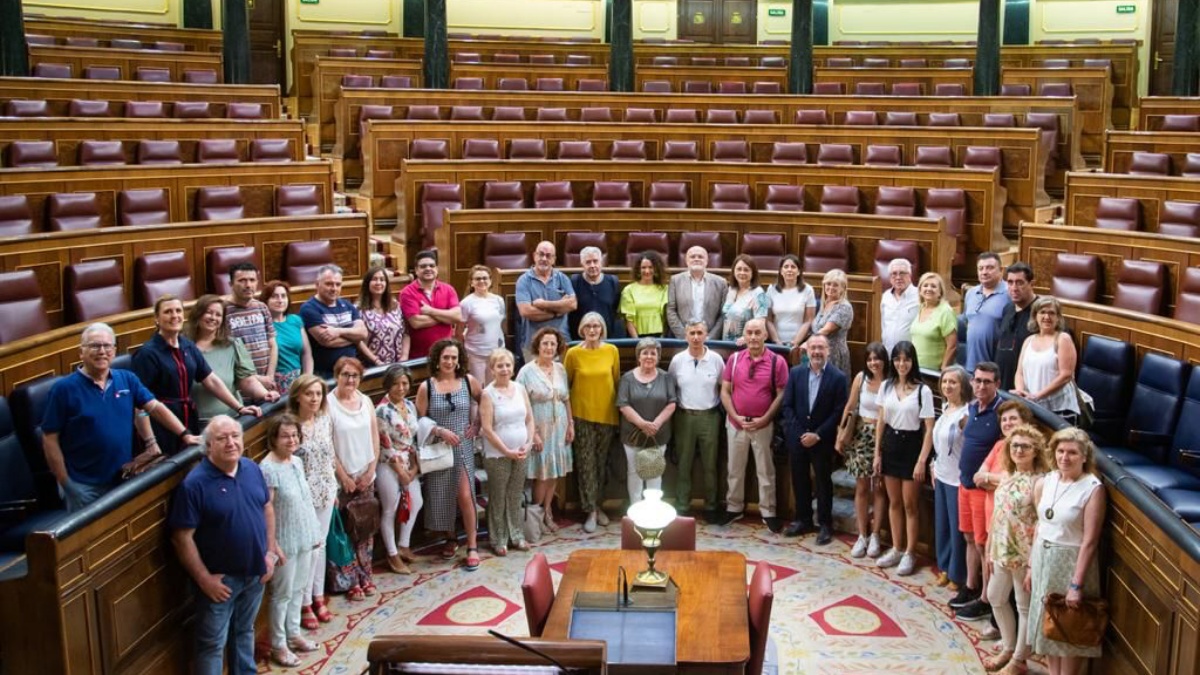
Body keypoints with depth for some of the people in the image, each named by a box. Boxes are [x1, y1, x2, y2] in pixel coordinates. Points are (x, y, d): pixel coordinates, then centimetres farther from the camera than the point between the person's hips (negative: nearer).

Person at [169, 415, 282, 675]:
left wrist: (270, 550, 5)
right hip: (220, 578, -6)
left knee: (244, 631, 24)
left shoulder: (252, 468, -2)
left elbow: (267, 507, 11)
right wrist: (204, 578, -18)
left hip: (255, 572, 6)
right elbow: (183, 538, -19)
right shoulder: (195, 483, -21)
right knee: (212, 643, 7)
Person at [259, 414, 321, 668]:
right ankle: (278, 646, 20)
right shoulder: (268, 469, -21)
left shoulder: (297, 462, 3)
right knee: (283, 593, 6)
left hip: (303, 538, 7)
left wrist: (314, 532, 15)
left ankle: (293, 633, 36)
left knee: (299, 589, 20)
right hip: (285, 542, -7)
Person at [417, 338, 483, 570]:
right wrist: (440, 431, -18)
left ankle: (472, 547, 2)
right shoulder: (426, 387, -5)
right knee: (441, 497, 10)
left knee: (465, 495, -7)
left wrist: (477, 424, 2)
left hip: (463, 448, 0)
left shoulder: (468, 381, -1)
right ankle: (450, 539, 31)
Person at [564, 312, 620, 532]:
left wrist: (619, 408, 9)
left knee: (601, 463, 12)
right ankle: (591, 511, 5)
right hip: (582, 414, -2)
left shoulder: (612, 351, 0)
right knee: (586, 464, -1)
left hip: (607, 414, 2)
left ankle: (599, 506, 25)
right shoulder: (573, 353, -5)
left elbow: (617, 381, 9)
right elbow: (565, 383, 3)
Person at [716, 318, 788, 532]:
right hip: (736, 423, 2)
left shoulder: (777, 361, -8)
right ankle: (734, 507, 28)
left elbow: (781, 395, -7)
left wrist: (764, 419, -14)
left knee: (766, 470, 8)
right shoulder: (734, 359, -1)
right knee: (735, 469, 14)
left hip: (764, 425, -2)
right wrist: (736, 417, -10)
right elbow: (724, 391, 1)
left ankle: (768, 512, 19)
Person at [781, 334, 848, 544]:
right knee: (799, 480, 11)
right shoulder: (795, 373, 2)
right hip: (797, 437, 3)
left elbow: (839, 412, -9)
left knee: (823, 482, 6)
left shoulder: (838, 377, -7)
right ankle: (803, 520, 25)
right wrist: (798, 433, -7)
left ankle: (825, 525, 15)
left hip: (823, 439, -3)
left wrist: (817, 435, -14)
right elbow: (787, 405, 2)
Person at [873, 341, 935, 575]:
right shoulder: (886, 387, 2)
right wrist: (877, 453, 7)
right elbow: (881, 422, 9)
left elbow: (929, 429, -11)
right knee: (894, 502, 13)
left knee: (910, 504, 4)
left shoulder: (923, 391, -12)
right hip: (890, 445, 5)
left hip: (911, 446, -4)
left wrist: (922, 461, -15)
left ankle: (910, 554, 16)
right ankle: (895, 550, 25)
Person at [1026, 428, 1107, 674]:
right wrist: (1031, 566, 10)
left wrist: (1077, 584, -19)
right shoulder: (1045, 483, 1)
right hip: (1043, 559, 6)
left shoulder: (1093, 489, -16)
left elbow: (1089, 541, -18)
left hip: (1072, 562, -6)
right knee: (1046, 622, 16)